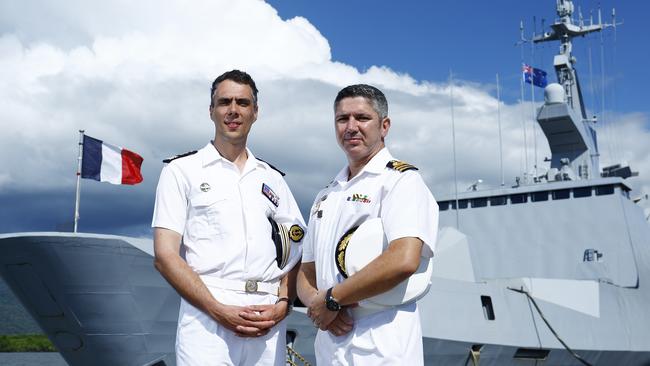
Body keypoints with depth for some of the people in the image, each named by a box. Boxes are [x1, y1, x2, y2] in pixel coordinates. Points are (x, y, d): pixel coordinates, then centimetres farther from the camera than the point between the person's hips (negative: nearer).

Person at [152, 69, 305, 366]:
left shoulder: (272, 179, 15)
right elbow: (165, 255, -4)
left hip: (269, 323, 3)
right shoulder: (182, 171, 4)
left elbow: (295, 250, 14)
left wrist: (282, 304, -4)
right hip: (208, 319, -3)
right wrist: (219, 311, -13)